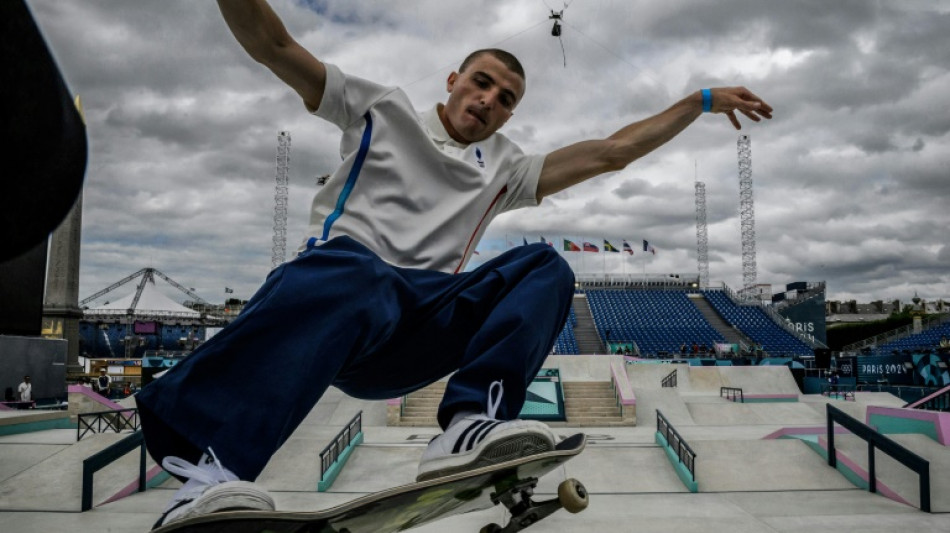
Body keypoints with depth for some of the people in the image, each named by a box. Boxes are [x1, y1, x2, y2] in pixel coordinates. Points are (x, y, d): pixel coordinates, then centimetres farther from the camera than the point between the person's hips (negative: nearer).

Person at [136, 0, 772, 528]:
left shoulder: (505, 167, 27)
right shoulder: (383, 108, 17)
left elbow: (610, 151, 26)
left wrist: (703, 100, 26)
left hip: (415, 337, 4)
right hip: (344, 276, -3)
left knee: (544, 267, -14)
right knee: (351, 275, -39)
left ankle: (470, 425, -33)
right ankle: (205, 471, -44)